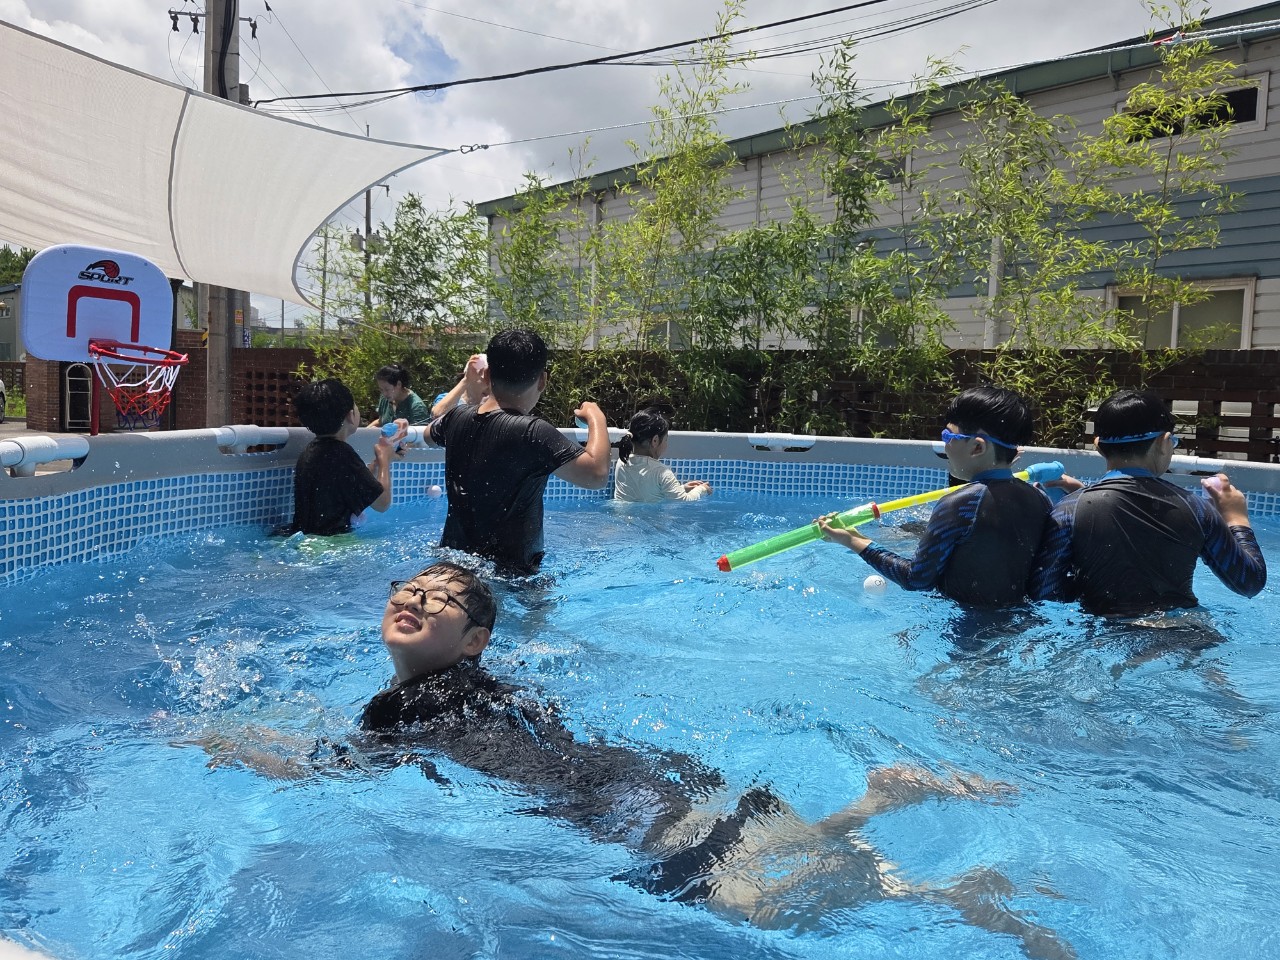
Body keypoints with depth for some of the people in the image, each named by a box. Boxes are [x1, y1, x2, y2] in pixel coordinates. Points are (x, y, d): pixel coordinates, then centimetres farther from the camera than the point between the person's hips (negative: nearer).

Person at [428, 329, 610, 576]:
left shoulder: (457, 417, -1)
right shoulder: (533, 433, -24)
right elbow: (596, 474, -29)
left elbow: (431, 433, 24)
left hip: (453, 558, 8)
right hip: (508, 572, -8)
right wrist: (596, 418, -12)